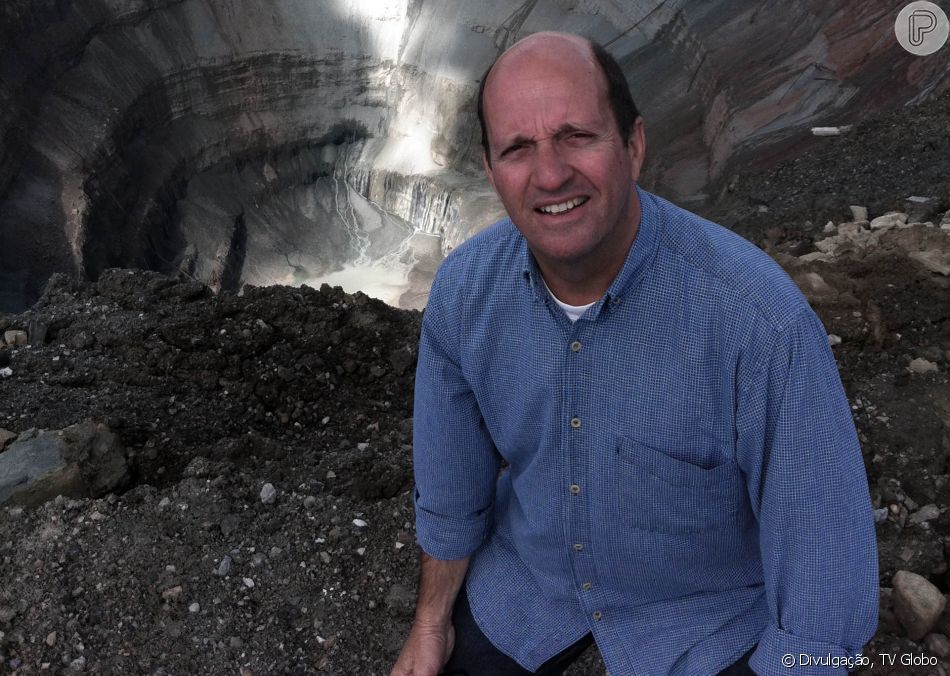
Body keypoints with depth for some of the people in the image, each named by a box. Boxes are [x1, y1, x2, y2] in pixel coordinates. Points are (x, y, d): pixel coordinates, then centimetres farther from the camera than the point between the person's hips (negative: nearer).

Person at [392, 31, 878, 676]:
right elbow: (452, 483, -2)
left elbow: (827, 576, -24)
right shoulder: (463, 290, -19)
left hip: (705, 611, -3)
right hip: (529, 575, 4)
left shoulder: (760, 319, -35)